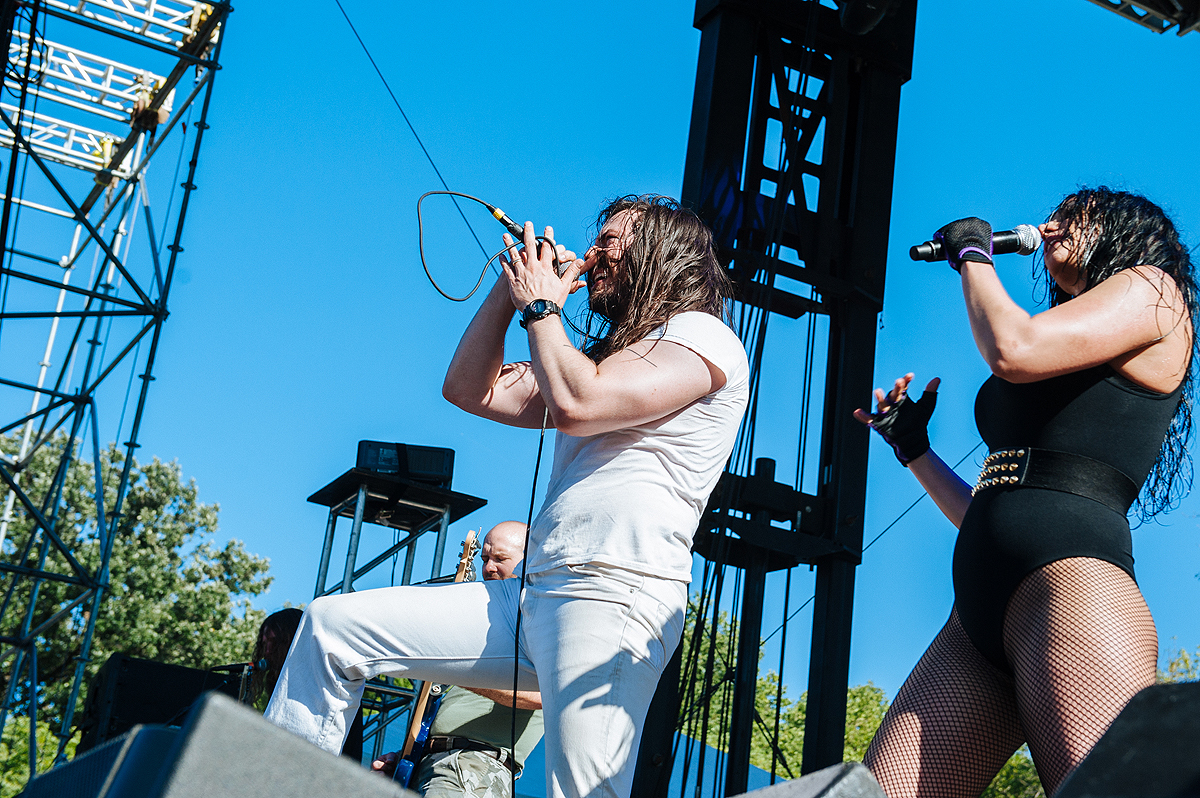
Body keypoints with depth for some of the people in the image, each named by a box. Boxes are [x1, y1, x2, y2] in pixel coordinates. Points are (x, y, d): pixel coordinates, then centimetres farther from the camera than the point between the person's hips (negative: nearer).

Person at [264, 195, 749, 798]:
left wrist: (540, 306, 1)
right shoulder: (601, 358, 29)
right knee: (331, 624, 7)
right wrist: (513, 283, 19)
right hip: (530, 596, 9)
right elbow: (468, 389, 27)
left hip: (612, 597, -9)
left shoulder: (701, 336, 1)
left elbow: (575, 404, -16)